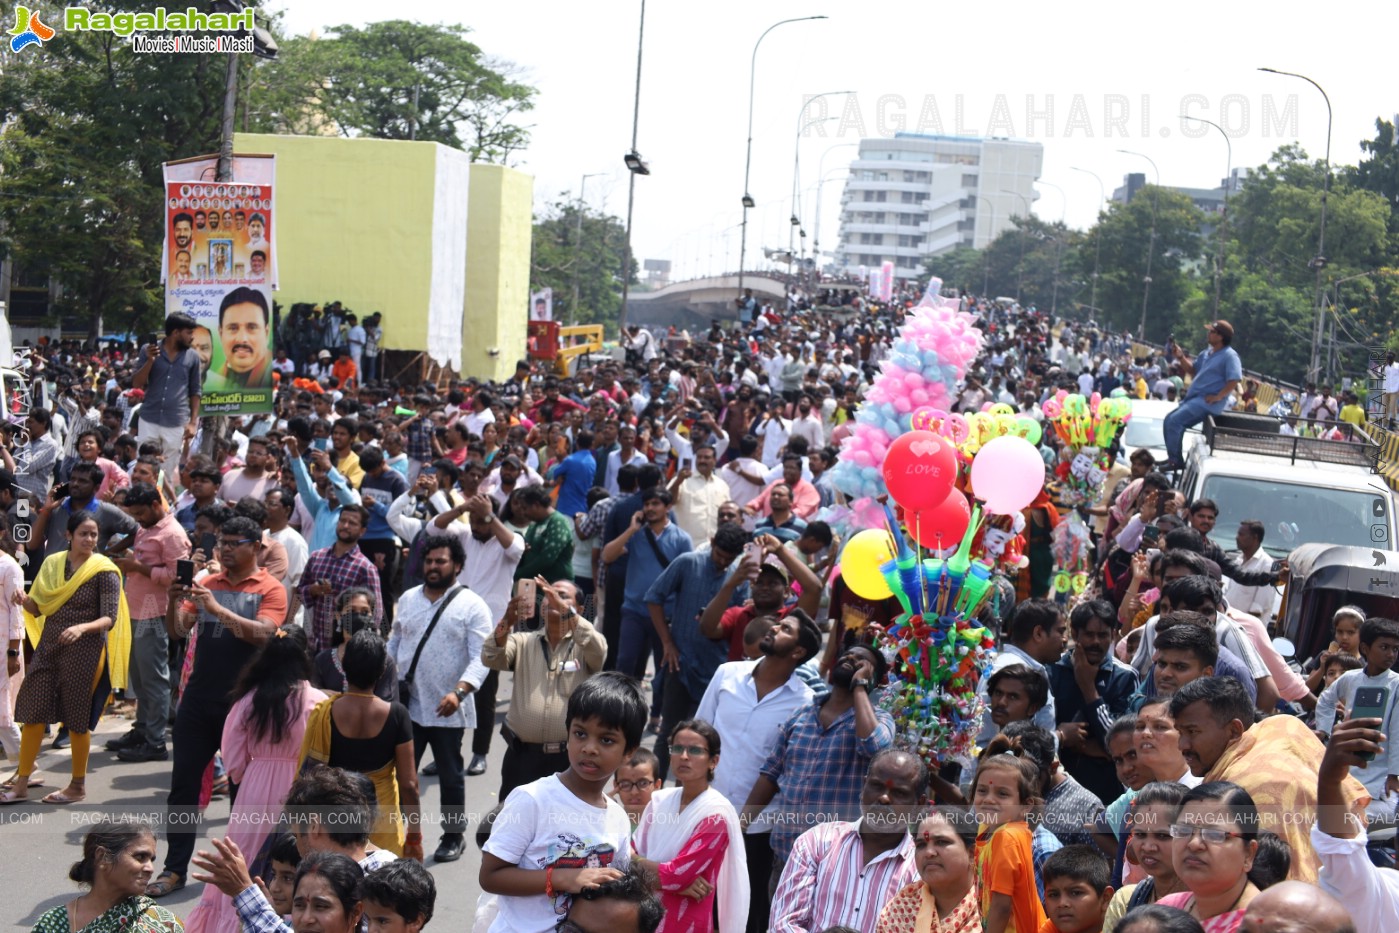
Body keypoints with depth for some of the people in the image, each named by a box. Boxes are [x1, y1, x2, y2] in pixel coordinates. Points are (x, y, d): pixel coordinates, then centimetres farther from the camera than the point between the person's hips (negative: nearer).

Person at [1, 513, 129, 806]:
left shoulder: (104, 572, -10)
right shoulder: (52, 564, 6)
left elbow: (110, 618, -14)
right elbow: (39, 609, 9)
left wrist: (81, 628, -31)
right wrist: (24, 600, -13)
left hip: (84, 652, -5)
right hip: (48, 647, 5)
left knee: (77, 719, 3)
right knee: (32, 713, 5)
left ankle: (78, 785, 19)